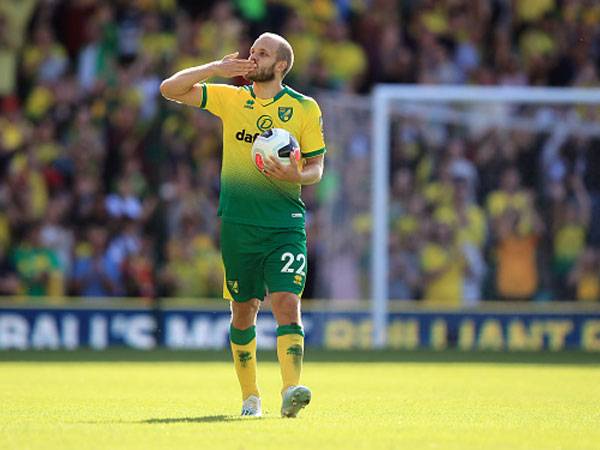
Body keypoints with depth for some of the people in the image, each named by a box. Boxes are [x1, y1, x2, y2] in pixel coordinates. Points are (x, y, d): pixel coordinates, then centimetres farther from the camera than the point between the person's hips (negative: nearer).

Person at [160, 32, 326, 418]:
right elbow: (170, 89, 5)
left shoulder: (305, 108, 3)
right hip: (238, 223, 2)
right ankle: (250, 396, 21)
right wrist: (216, 68, -7)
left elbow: (316, 167, 6)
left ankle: (291, 391, -28)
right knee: (243, 310, 8)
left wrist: (297, 175, -17)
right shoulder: (230, 98, 8)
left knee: (287, 302, -17)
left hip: (286, 224, -2)